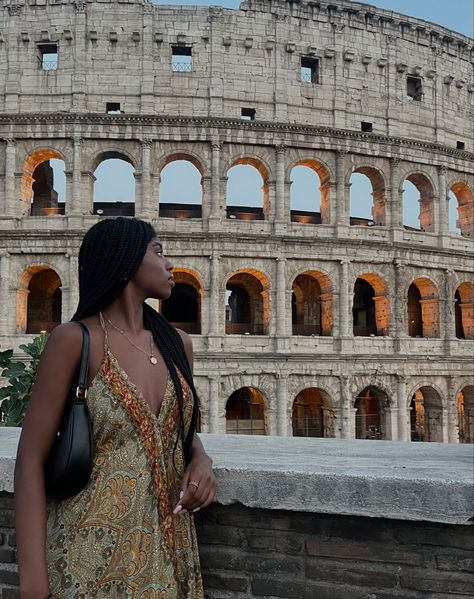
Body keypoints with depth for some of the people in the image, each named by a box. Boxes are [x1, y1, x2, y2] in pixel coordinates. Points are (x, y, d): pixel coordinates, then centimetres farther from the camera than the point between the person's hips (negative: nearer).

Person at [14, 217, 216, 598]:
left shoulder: (177, 343, 3)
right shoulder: (75, 339, -12)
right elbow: (31, 460, -11)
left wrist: (202, 461, -5)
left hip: (168, 547, 6)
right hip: (92, 552, -5)